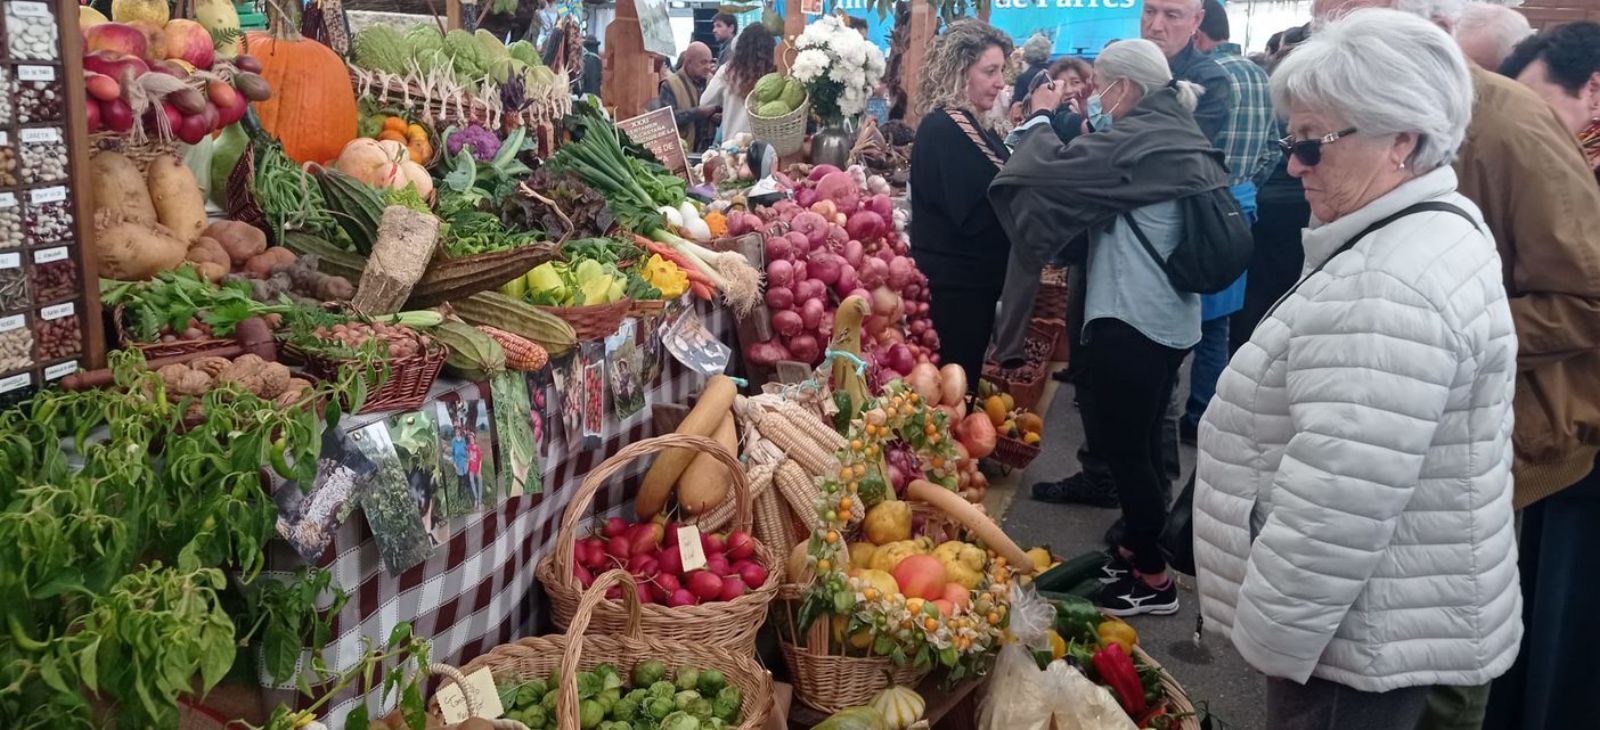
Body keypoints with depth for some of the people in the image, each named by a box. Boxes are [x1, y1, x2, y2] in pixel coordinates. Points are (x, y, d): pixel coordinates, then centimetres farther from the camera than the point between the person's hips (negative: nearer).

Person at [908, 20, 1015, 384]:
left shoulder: (974, 127, 12)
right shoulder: (943, 130, -17)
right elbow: (977, 215, -24)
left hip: (972, 283, 9)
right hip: (952, 287, -9)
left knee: (963, 383, 17)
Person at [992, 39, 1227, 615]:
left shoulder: (1138, 139, -17)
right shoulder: (1178, 136, 12)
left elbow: (1055, 171, -16)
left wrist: (1041, 118, 3)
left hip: (1132, 318, -10)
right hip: (1169, 318, 10)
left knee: (1122, 444, 0)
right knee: (1140, 440, 18)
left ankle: (1153, 577, 10)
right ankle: (1135, 548, 31)